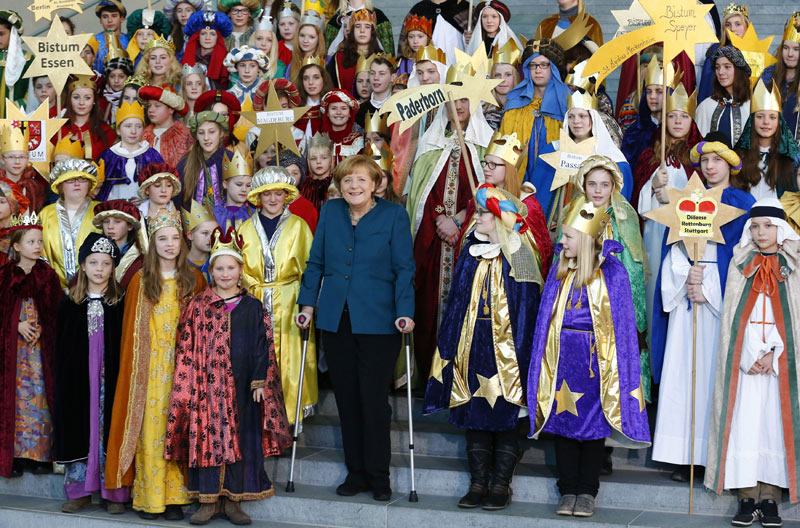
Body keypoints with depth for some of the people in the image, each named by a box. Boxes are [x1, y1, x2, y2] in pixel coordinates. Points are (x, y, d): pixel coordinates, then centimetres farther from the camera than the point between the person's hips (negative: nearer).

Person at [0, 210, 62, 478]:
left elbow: (57, 310, 3)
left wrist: (41, 328, -11)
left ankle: (41, 455, 4)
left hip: (42, 343, 1)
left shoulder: (48, 275, 6)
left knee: (41, 395, -1)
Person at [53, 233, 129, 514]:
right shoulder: (70, 303, 7)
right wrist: (61, 381, 1)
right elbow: (60, 348, 7)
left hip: (110, 377, -2)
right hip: (78, 379, 2)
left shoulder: (121, 302, 1)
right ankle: (80, 491, 13)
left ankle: (114, 493, 6)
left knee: (110, 428, -1)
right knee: (79, 427, 4)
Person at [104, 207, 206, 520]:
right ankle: (148, 497, 4)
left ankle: (174, 496, 7)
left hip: (182, 364, 1)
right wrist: (132, 366, -1)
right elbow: (130, 329, 5)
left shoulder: (194, 279, 7)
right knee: (149, 427, -2)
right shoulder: (141, 281, 4)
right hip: (149, 367, -1)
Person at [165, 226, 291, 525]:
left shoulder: (252, 307, 5)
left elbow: (262, 348, 4)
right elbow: (185, 349, 2)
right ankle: (208, 500, 11)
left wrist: (259, 382, -4)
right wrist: (187, 386, -4)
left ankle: (233, 500, 14)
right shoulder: (197, 307, 3)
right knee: (207, 436, 0)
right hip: (207, 386, -1)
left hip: (241, 387, 1)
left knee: (241, 438, 4)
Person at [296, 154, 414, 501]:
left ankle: (378, 476, 10)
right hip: (335, 319, 4)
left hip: (377, 320, -4)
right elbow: (316, 262, 13)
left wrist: (405, 312, -13)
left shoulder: (393, 216, -2)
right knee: (346, 397, 8)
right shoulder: (330, 212, 8)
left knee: (373, 397, -2)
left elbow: (404, 268, -4)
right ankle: (355, 472, 19)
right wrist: (308, 303, 6)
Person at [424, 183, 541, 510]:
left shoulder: (518, 256, -5)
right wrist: (449, 347, 6)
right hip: (471, 347, 5)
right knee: (473, 415, 7)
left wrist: (521, 356, -11)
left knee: (505, 417, 1)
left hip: (505, 349, -5)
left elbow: (526, 310, -6)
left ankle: (501, 486, 10)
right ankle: (478, 485, 15)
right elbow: (456, 302, 11)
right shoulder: (471, 253, 9)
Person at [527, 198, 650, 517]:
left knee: (593, 423, 3)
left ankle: (587, 492, 13)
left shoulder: (611, 272, -5)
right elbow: (547, 316, 11)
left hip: (595, 357, -4)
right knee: (562, 419, 5)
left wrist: (616, 366, -8)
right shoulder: (560, 270, 7)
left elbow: (621, 322, -3)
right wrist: (546, 359, 5)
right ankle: (568, 491, 14)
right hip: (561, 356, 4)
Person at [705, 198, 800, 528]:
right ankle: (747, 498, -2)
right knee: (744, 422, -4)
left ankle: (770, 498, 0)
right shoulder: (741, 264, 10)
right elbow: (733, 315, 3)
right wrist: (751, 356, -8)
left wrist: (773, 353, -11)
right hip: (745, 357, 1)